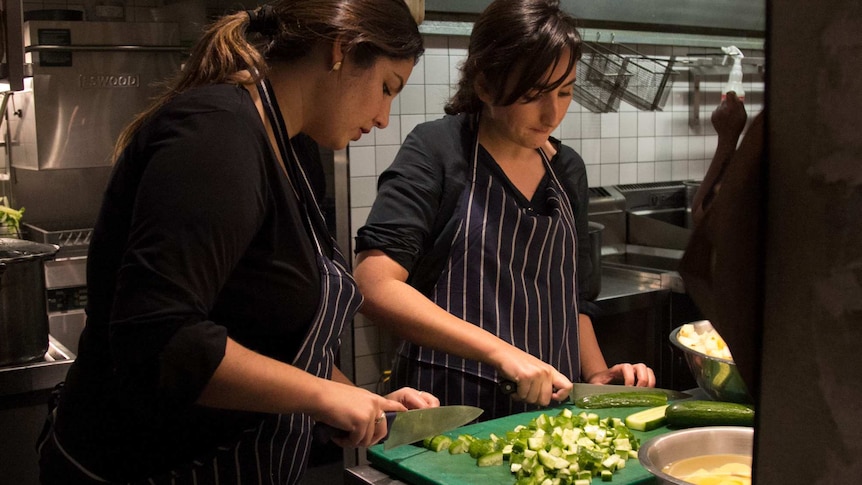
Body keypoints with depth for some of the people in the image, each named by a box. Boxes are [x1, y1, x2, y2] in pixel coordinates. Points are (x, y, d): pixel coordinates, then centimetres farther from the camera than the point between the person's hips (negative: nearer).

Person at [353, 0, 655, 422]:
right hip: (448, 415, -6)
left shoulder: (568, 169, 10)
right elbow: (375, 287, -19)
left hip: (552, 405, 7)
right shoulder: (435, 150, -8)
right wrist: (500, 351, -24)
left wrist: (596, 375, 4)